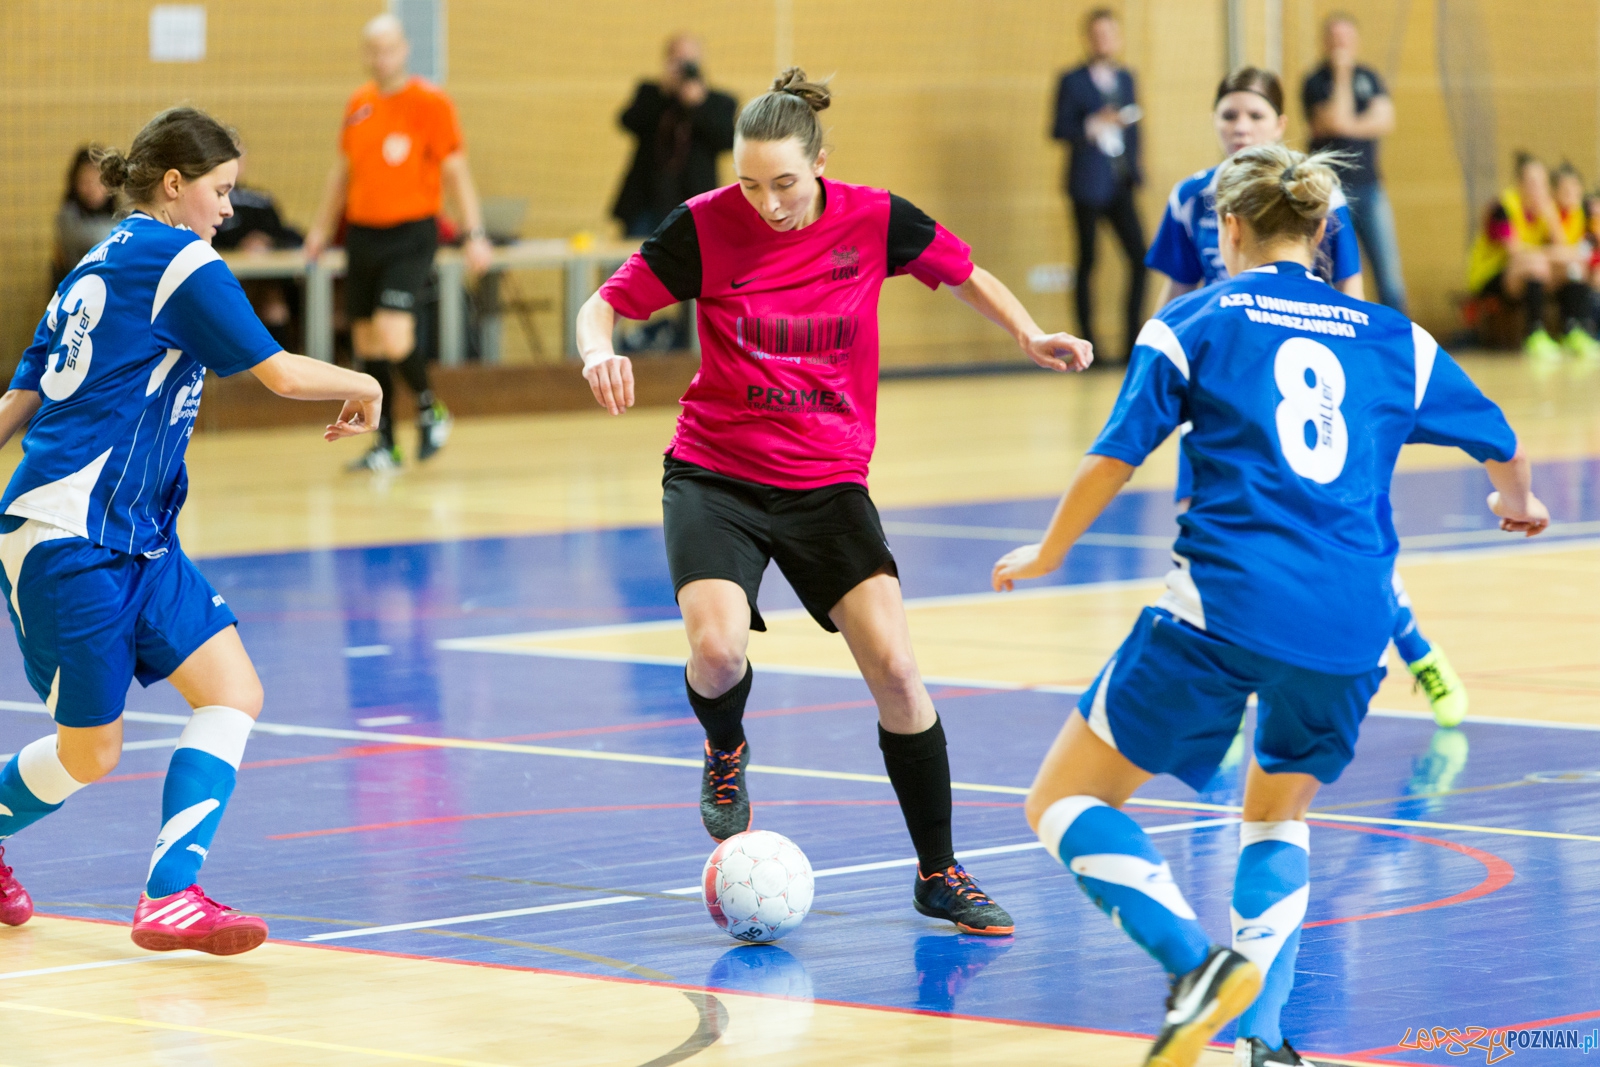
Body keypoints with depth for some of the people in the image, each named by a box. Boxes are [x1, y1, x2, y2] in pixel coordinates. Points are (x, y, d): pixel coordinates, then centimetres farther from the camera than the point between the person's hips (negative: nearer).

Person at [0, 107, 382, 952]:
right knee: (89, 754, 1)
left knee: (234, 694, -4)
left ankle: (168, 896, -11)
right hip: (69, 542, -9)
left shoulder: (98, 265, 17)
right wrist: (362, 387, 8)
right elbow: (282, 374, -10)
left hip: (135, 537, 9)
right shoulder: (182, 264, -10)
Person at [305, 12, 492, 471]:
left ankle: (430, 410, 7)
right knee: (366, 343, 6)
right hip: (362, 234, 6)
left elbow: (455, 171, -6)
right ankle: (385, 447, 16)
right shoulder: (358, 105, 10)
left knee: (392, 337, -20)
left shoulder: (430, 102, -6)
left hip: (410, 234, -6)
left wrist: (476, 234, -12)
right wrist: (323, 227, 22)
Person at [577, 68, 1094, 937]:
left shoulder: (872, 221, -7)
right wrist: (599, 354, -29)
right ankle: (726, 750, 14)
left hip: (828, 481, 1)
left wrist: (1029, 334, -5)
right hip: (715, 474, -1)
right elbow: (605, 304, -6)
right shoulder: (705, 225, -12)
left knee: (894, 667, -12)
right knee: (717, 648, -25)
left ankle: (938, 874, 4)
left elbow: (964, 274, 11)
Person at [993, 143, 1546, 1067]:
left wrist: (1048, 554, 18)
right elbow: (1501, 443, 29)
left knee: (1064, 802, 6)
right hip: (1351, 627, 4)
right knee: (1280, 818, 27)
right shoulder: (1393, 338, 17)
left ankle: (1198, 961, -19)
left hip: (1228, 605, -4)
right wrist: (1519, 503, 52)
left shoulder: (1196, 322, 6)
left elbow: (1114, 458, 1)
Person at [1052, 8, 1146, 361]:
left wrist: (1134, 170, 13)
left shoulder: (1125, 78, 14)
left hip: (1120, 184, 4)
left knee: (1139, 255, -5)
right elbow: (1060, 129, -4)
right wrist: (1091, 126, -19)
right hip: (1089, 184, -4)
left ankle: (1134, 336, 3)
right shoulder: (1073, 81, -1)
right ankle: (1087, 340, 6)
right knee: (1088, 260, -1)